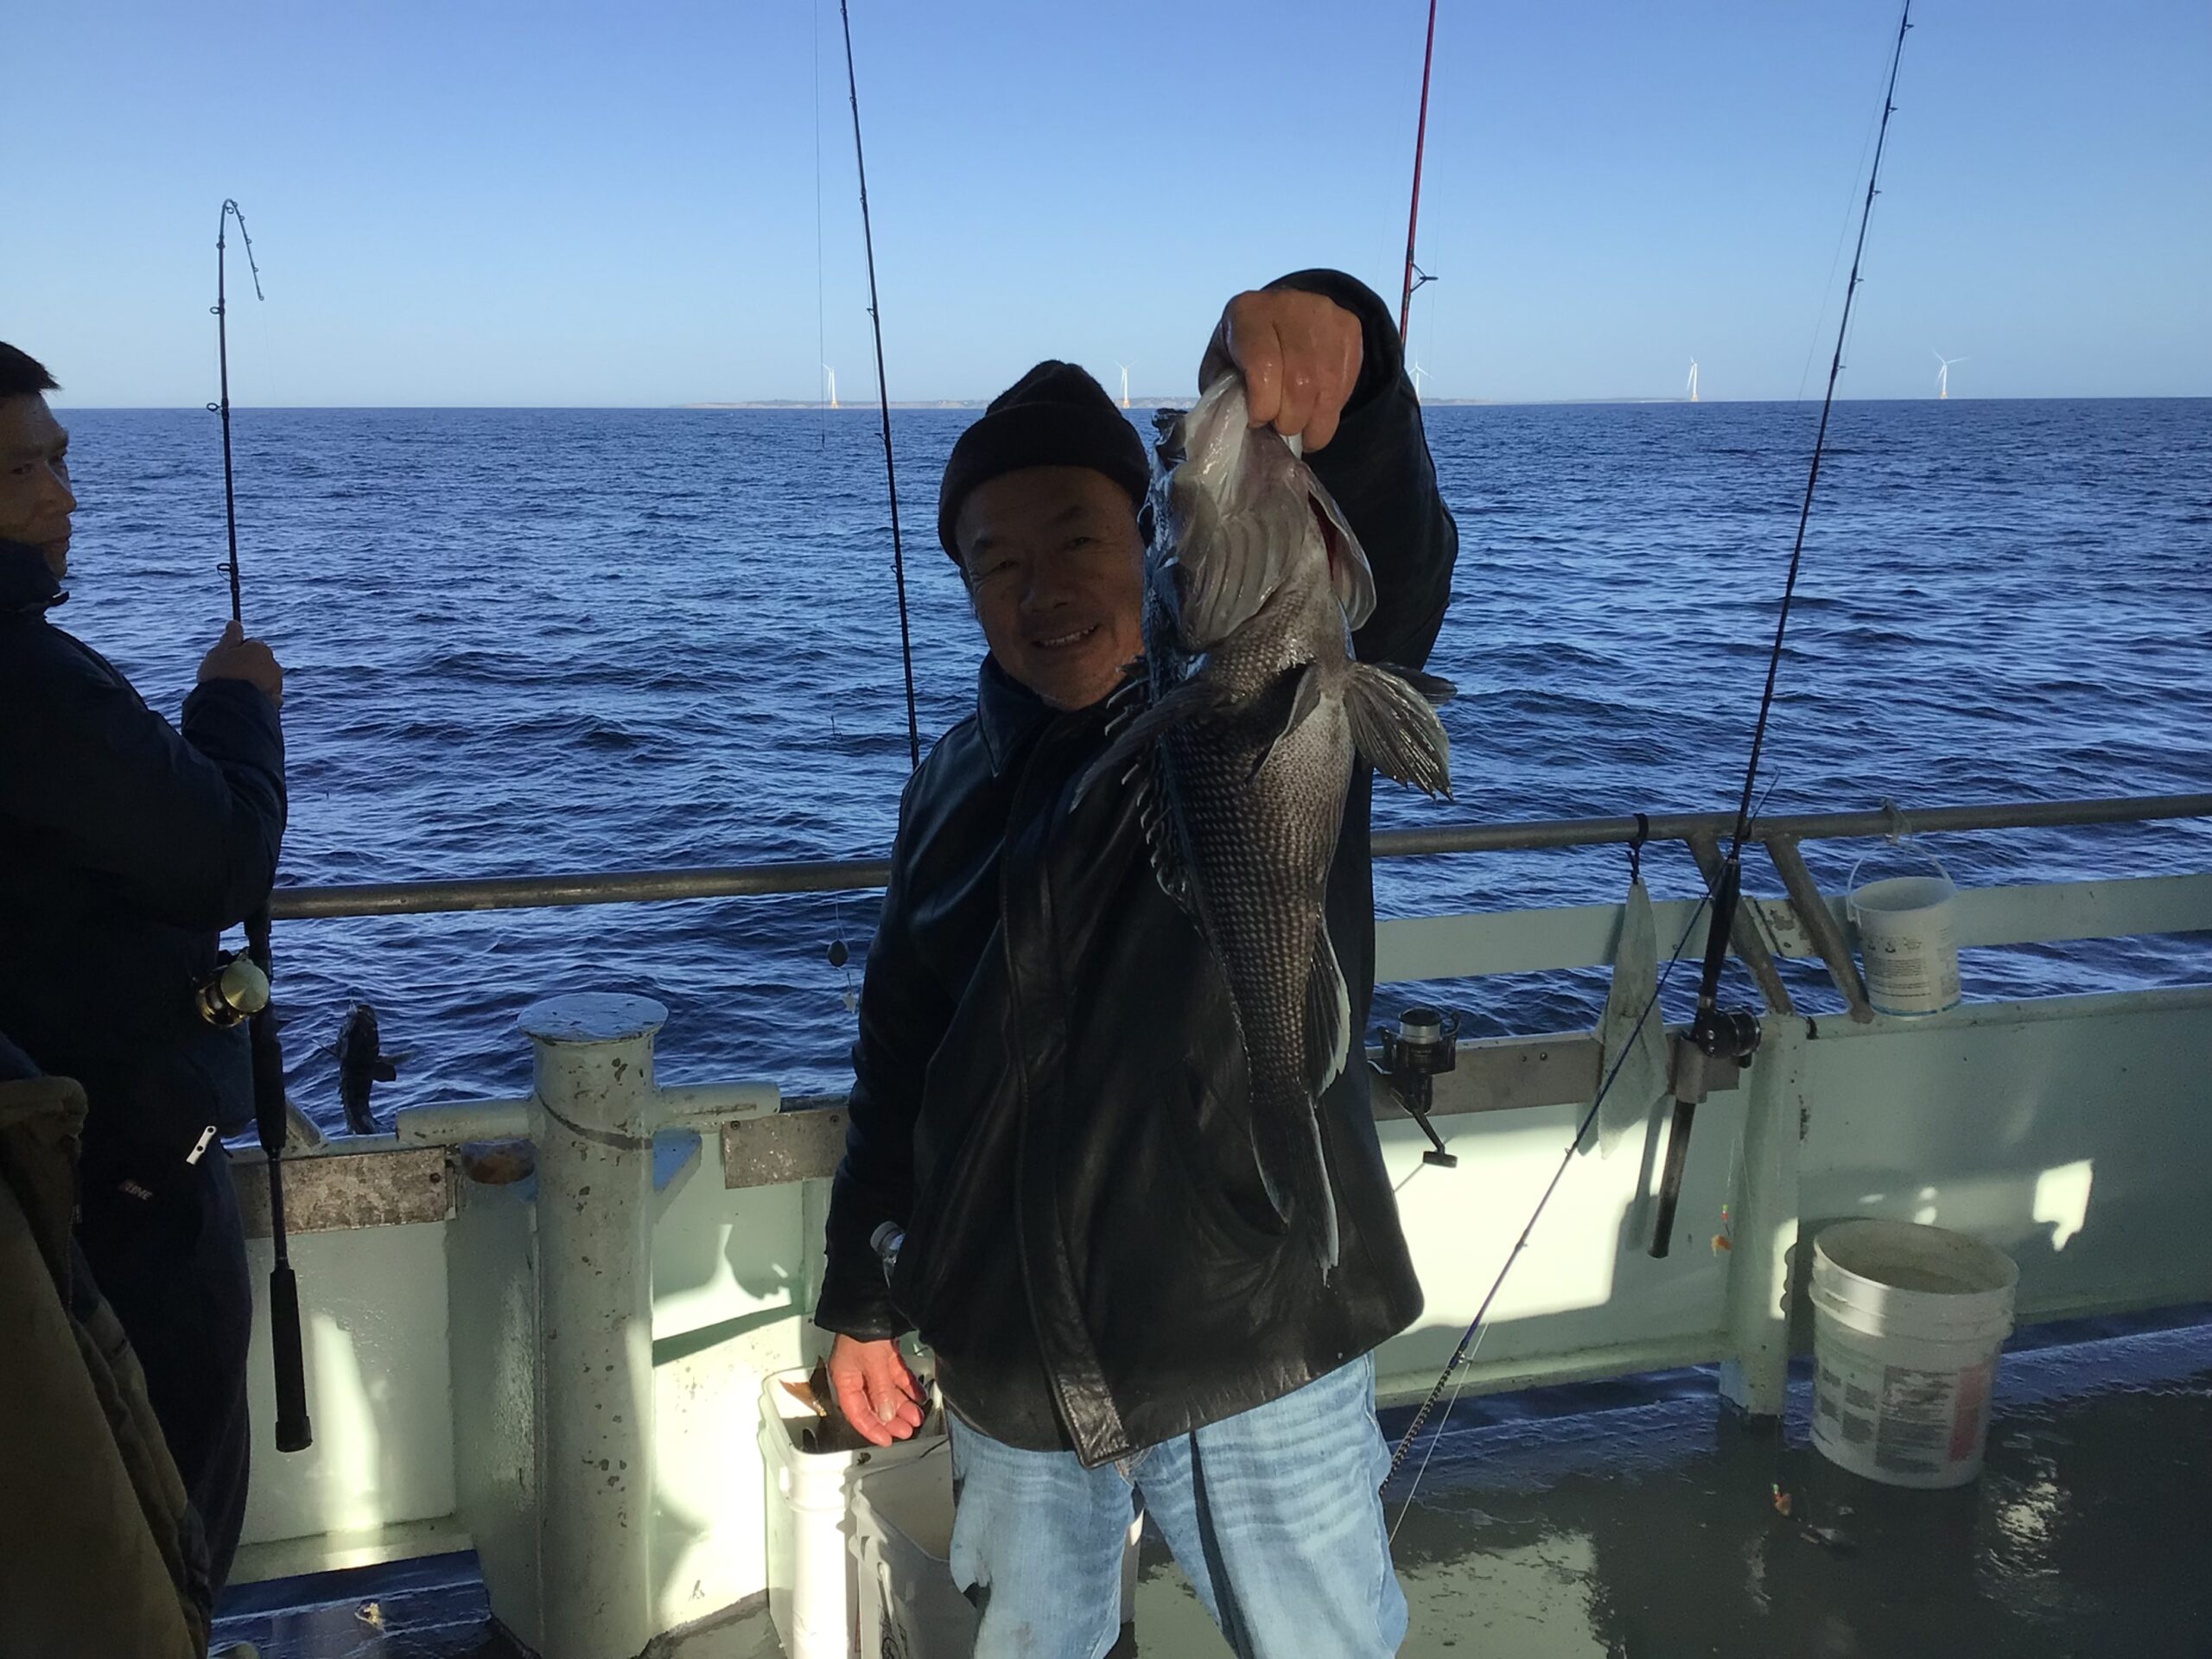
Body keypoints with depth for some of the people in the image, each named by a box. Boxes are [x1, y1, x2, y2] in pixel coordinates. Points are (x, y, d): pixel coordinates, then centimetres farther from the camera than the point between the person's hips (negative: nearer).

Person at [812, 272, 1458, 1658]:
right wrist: (861, 1298, 15)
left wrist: (1330, 343, -52)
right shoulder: (960, 786, 4)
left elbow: (1392, 558, -32)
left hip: (1252, 1347, -4)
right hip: (1006, 1365, 5)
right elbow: (901, 1062, 12)